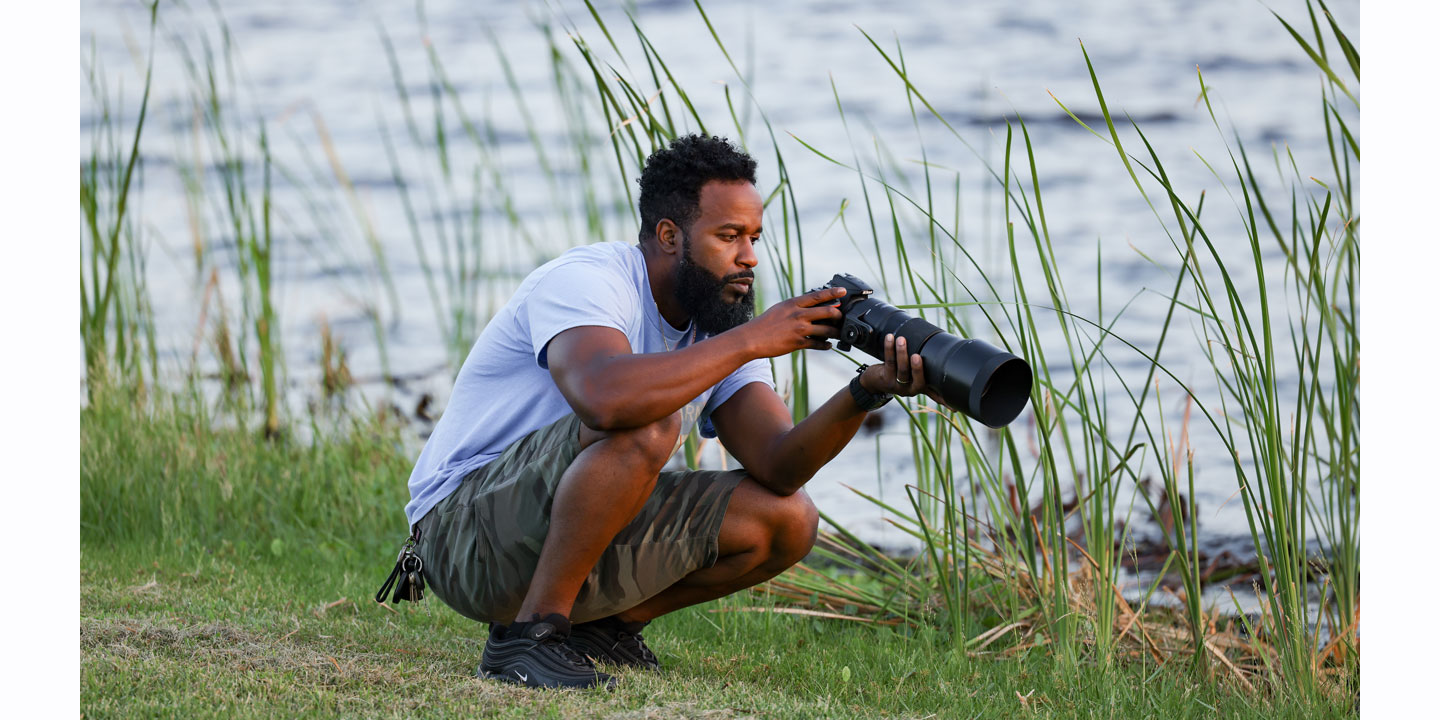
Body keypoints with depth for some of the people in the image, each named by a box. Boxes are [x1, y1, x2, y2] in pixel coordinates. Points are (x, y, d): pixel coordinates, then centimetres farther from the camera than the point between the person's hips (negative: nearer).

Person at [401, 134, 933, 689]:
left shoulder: (717, 321, 4)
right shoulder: (585, 280, -20)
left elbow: (779, 468, -8)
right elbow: (605, 397, -43)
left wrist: (867, 392, -25)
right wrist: (750, 340, -35)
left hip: (583, 544, 8)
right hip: (466, 533, -8)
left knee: (787, 522, -3)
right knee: (647, 427, -33)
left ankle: (600, 625, 10)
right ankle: (528, 636, -22)